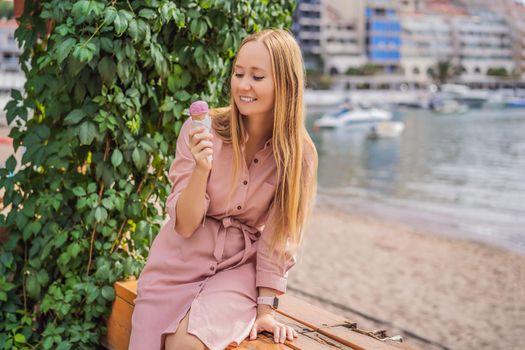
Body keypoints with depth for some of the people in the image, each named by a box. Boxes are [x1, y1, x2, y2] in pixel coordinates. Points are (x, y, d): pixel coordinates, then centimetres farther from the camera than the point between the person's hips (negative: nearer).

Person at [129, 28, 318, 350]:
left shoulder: (298, 153, -10)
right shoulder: (200, 130, -12)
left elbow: (280, 238, -4)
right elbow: (184, 225, -11)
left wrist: (266, 309, -7)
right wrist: (201, 169, -28)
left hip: (240, 270, -1)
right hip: (180, 265, 1)